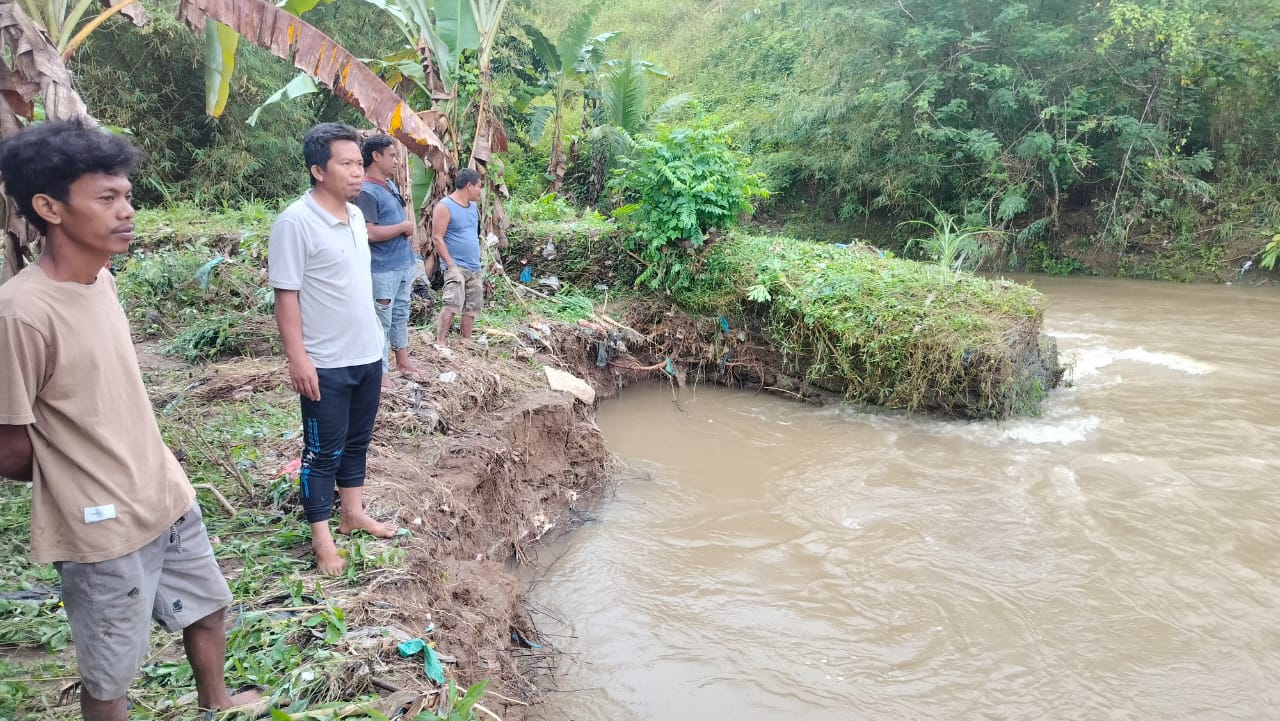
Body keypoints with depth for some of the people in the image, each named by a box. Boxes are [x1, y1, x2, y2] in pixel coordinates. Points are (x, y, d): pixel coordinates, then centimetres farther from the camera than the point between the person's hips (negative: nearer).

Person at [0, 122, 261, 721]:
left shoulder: (100, 278, 0)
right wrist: (83, 484, 0)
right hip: (101, 527, -8)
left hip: (168, 496, 8)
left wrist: (153, 474, 10)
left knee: (206, 606, 26)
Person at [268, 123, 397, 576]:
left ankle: (352, 513, 35)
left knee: (357, 441, 19)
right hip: (326, 363, -7)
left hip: (368, 354, 7)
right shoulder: (295, 223, -17)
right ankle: (322, 538, 17)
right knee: (324, 451, 4)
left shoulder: (356, 215, 7)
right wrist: (298, 358, -19)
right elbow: (286, 296, -16)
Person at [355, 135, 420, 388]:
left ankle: (403, 359, 31)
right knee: (382, 321, -1)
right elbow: (370, 233, -26)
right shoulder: (366, 192, -17)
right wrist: (403, 227, -15)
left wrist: (411, 260, 13)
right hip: (383, 270, -9)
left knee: (400, 315, 19)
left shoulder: (390, 184, 12)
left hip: (403, 264, 9)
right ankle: (380, 372, 6)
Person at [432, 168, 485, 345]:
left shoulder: (473, 206, 14)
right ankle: (440, 342, -18)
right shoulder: (445, 206, -9)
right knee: (453, 304, -21)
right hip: (456, 266, -8)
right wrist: (450, 264, -18)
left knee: (472, 306, 9)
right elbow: (437, 238, -14)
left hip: (474, 268, 8)